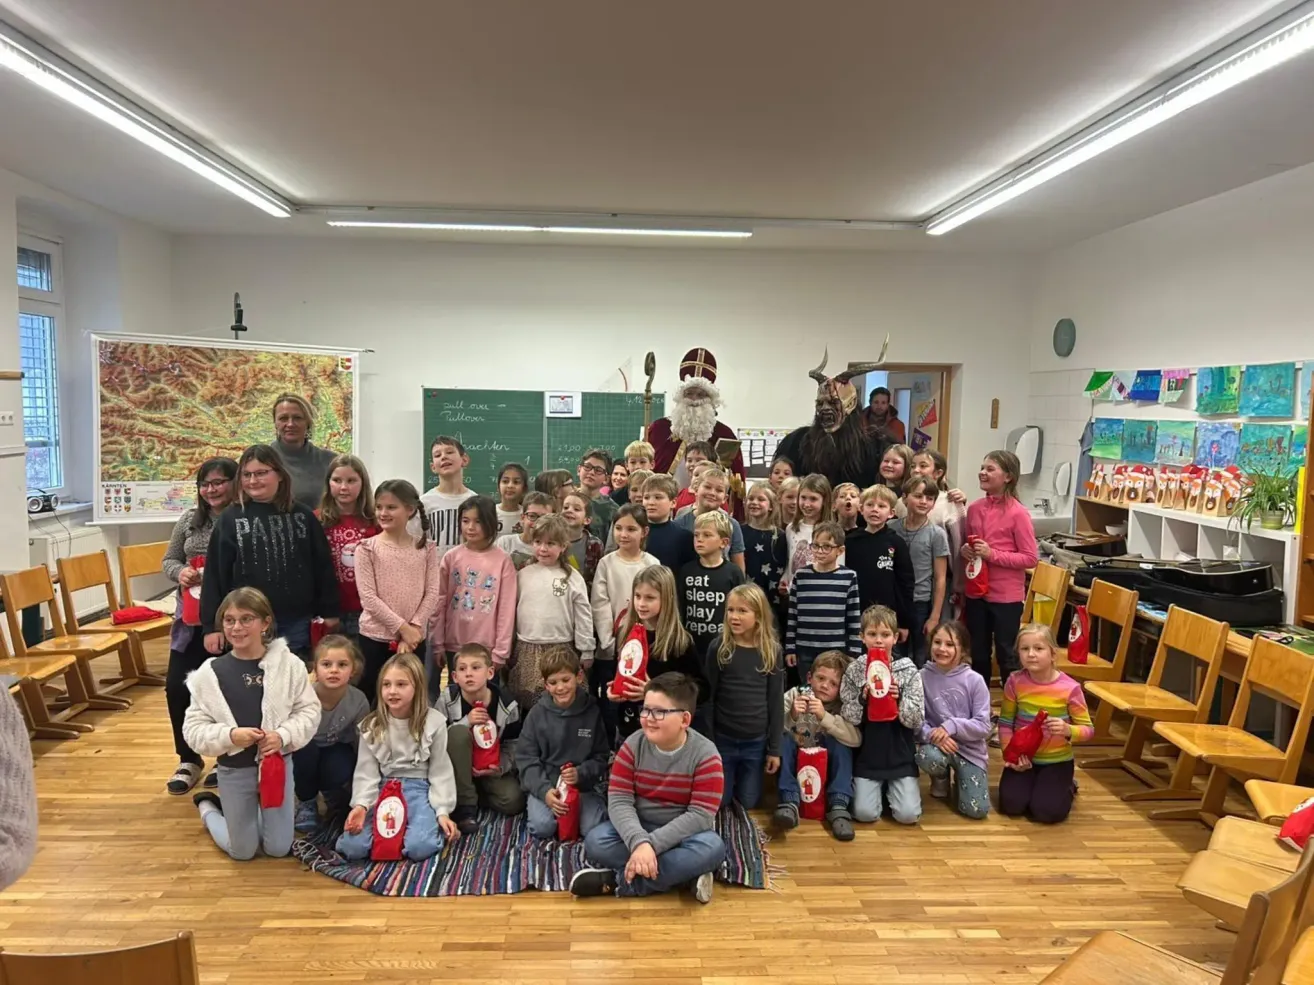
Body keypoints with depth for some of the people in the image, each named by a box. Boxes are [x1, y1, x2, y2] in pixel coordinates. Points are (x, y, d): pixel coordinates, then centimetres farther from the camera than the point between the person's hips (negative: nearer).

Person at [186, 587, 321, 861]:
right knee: (242, 851, 14)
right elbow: (193, 728, -8)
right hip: (234, 771, 0)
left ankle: (256, 809, 40)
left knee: (279, 848, 11)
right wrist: (229, 735, -24)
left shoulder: (288, 663, -13)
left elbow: (309, 710, -6)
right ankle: (208, 807, 41)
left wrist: (284, 735, -22)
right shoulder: (210, 673, -11)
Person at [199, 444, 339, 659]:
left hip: (297, 622, 1)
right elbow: (214, 574, 1)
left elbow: (323, 566, 6)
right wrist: (212, 625, -3)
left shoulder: (302, 515, 4)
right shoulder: (230, 519, 1)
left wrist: (329, 612, 5)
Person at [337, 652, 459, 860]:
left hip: (418, 789, -2)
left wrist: (443, 811, -9)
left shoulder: (434, 722, -6)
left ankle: (436, 826, 4)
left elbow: (440, 770, -1)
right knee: (352, 847, -21)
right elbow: (366, 772, 0)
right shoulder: (372, 726, 1)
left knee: (419, 848, -29)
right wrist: (361, 805, -17)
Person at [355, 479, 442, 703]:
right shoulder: (367, 548, -5)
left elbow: (433, 593, -2)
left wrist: (414, 628, -13)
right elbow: (368, 598, -11)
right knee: (369, 700, 5)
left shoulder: (426, 548, 1)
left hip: (414, 639, 2)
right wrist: (402, 627, -15)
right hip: (375, 638, -2)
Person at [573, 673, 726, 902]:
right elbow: (619, 801, -15)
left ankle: (617, 881, -25)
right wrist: (639, 842, -34)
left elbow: (700, 815, -21)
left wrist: (651, 844, -29)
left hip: (681, 833, -2)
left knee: (711, 848, -34)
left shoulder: (705, 755, -17)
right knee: (595, 842, -26)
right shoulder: (633, 745, -10)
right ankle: (683, 873, -21)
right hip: (637, 828, 2)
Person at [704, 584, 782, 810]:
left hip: (756, 742, 1)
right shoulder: (718, 647, -9)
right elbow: (708, 698, -5)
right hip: (722, 739, -1)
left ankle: (739, 780, 40)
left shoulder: (771, 651, -5)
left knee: (747, 803, 10)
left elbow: (775, 702, 0)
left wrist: (774, 748, 0)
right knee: (719, 803, 9)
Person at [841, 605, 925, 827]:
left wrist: (900, 698, -23)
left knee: (908, 814, -10)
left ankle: (892, 789, 22)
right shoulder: (854, 671, -4)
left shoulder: (909, 671, -5)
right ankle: (878, 789, 21)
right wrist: (862, 699, -21)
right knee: (864, 813, -11)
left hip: (900, 755, 0)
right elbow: (847, 720, -4)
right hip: (867, 756, 0)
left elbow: (917, 720, -6)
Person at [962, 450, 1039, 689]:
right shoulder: (974, 508, 3)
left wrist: (992, 554, -21)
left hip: (1006, 596, -5)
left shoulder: (1018, 513, -13)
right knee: (978, 654, 17)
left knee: (1006, 655, 7)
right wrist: (964, 551, -4)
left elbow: (1030, 558, -13)